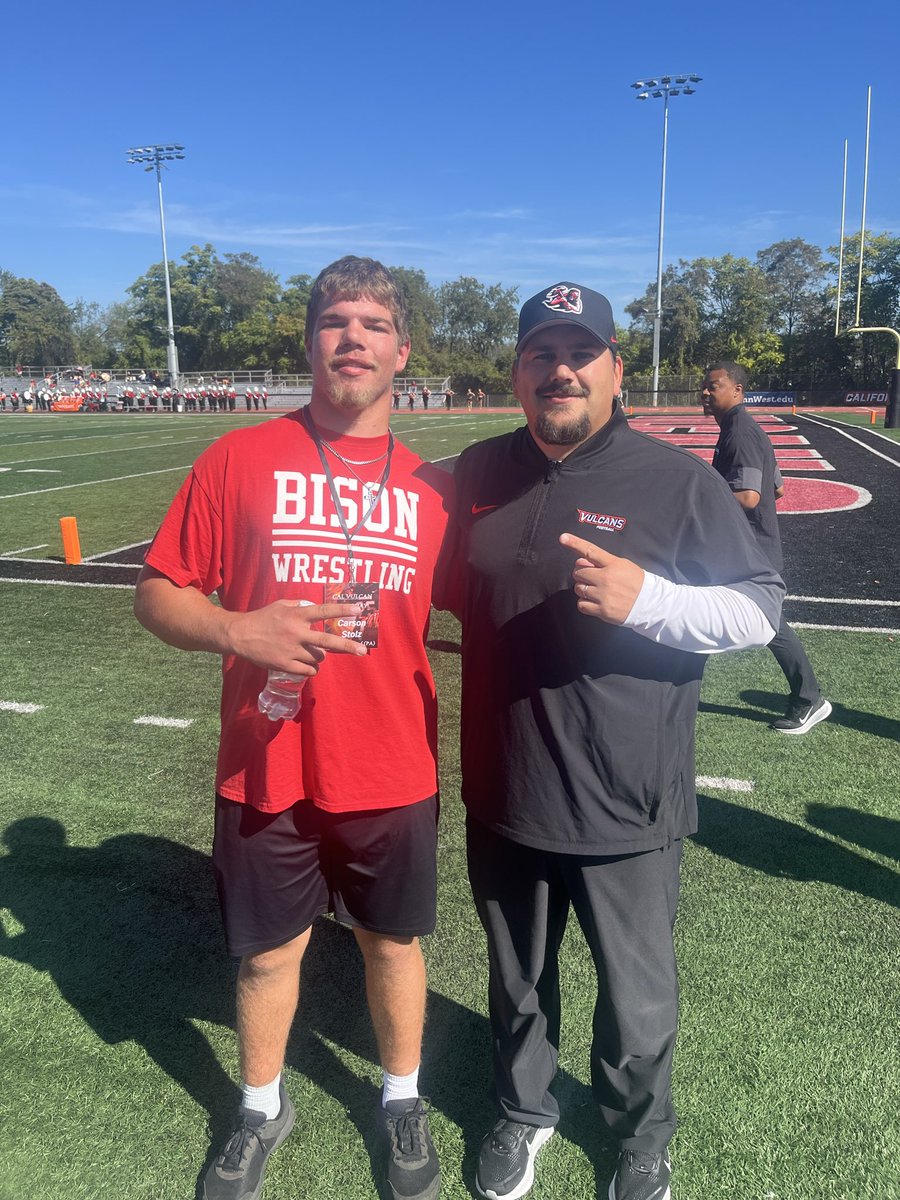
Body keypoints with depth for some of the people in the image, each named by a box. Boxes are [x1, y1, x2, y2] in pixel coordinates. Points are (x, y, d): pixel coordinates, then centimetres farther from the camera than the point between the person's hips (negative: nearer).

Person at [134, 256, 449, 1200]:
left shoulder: (432, 487, 0)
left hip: (394, 774, 1)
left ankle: (401, 1103, 47)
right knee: (268, 952, 17)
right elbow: (156, 595, -3)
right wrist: (238, 632, -21)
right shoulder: (238, 459, -5)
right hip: (264, 773, -1)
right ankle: (261, 1112, 46)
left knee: (393, 942, 18)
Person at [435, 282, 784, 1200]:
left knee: (637, 997, 16)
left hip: (626, 811, -3)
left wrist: (645, 599, -25)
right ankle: (522, 1113, 52)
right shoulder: (478, 472, 2)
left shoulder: (677, 481, -10)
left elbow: (761, 608, -10)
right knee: (516, 980, 24)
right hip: (502, 797, 4)